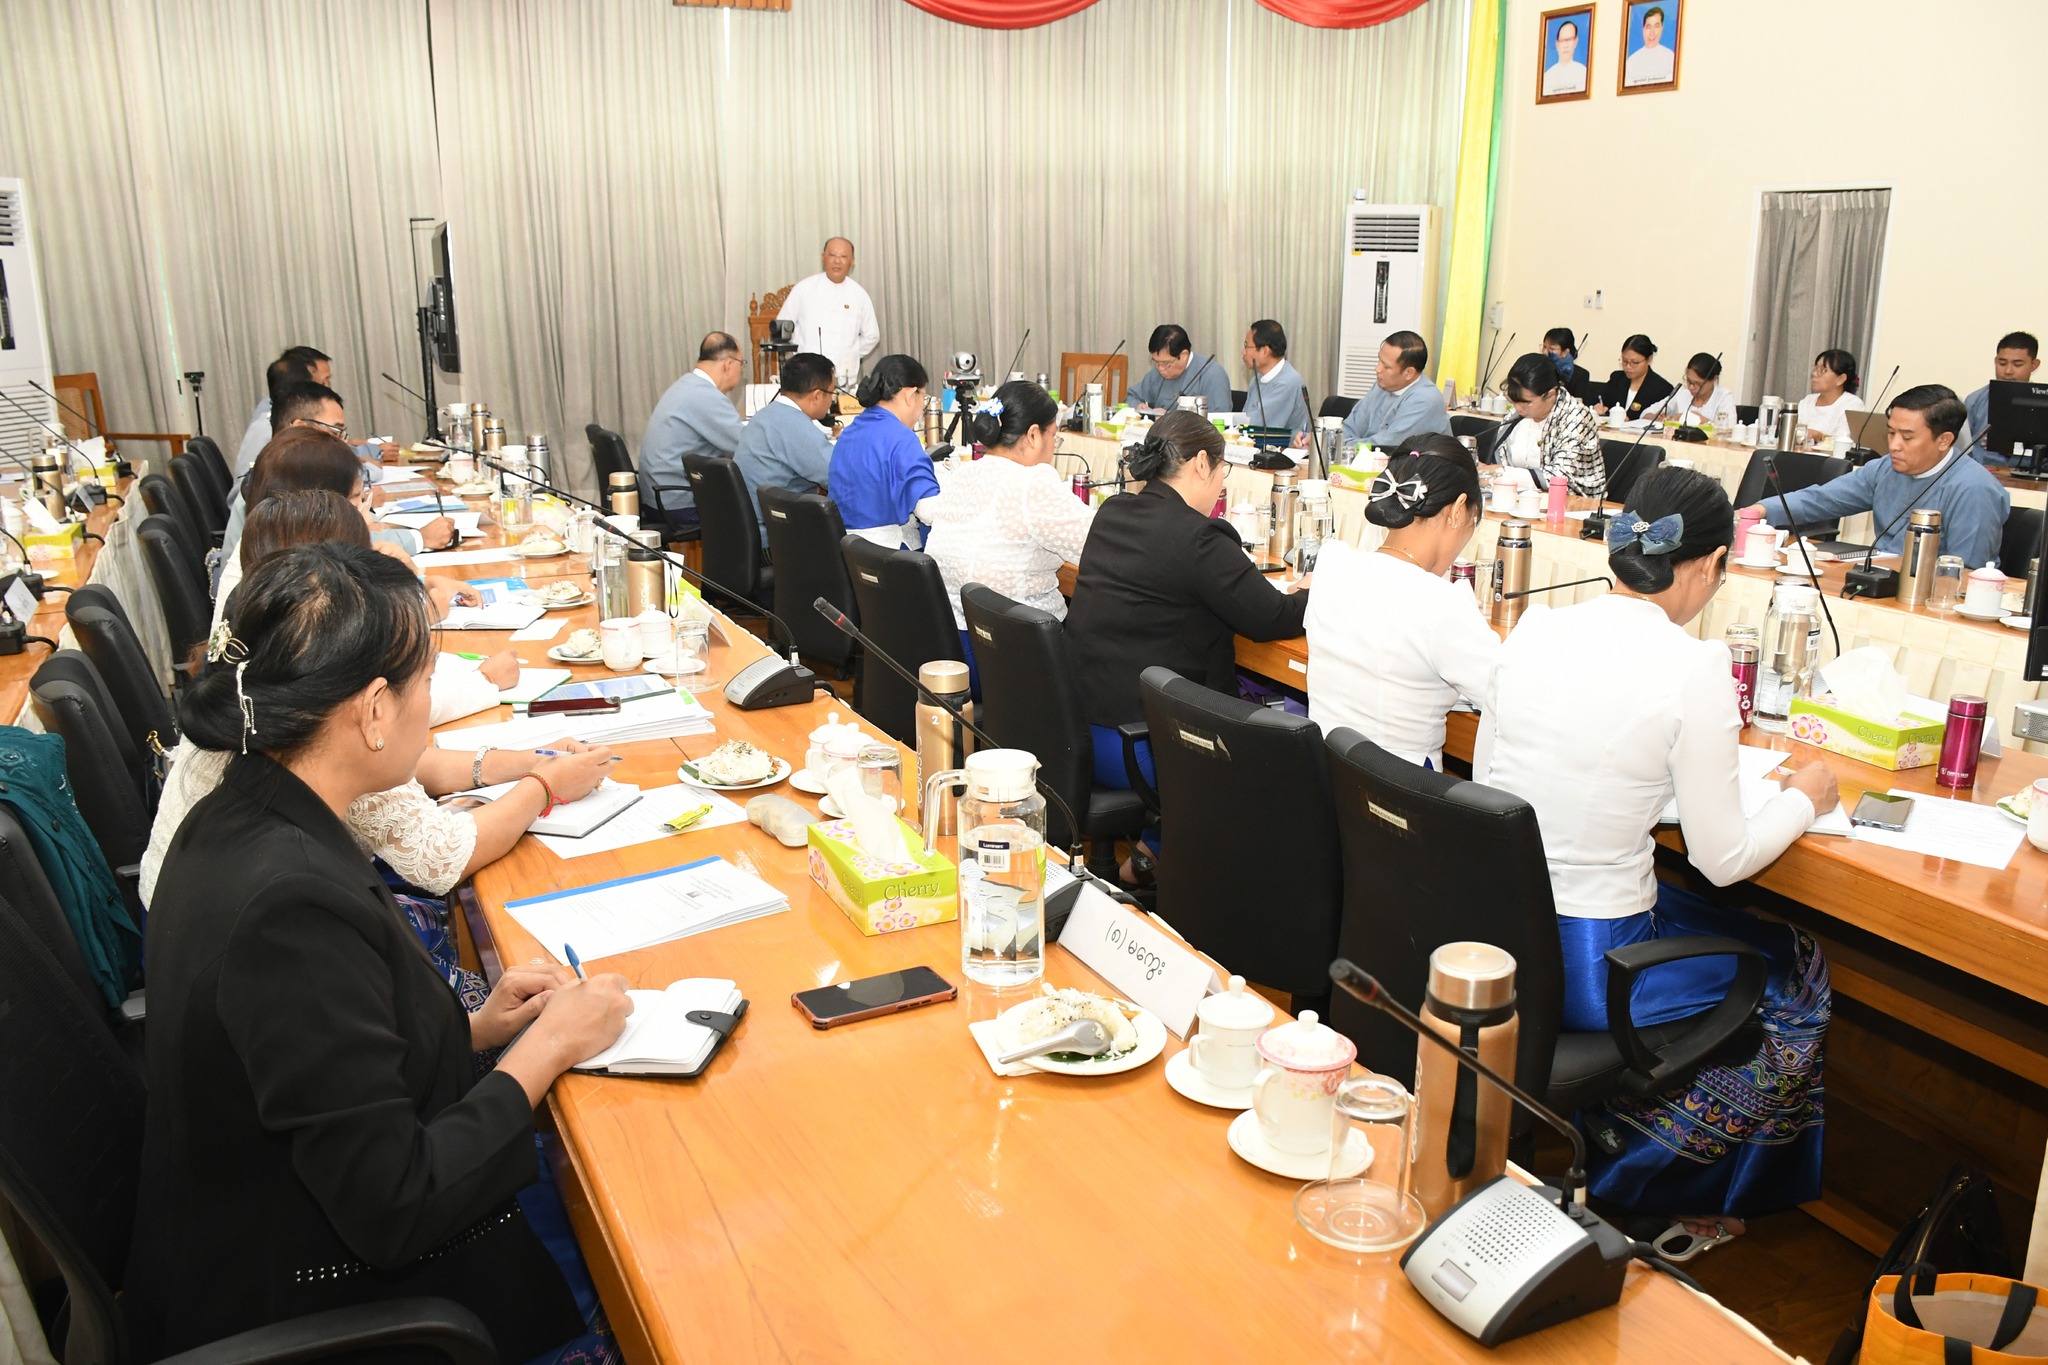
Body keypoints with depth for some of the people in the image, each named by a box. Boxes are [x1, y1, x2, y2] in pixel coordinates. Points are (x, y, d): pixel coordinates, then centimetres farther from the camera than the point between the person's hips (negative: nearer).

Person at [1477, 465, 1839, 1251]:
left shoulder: (1534, 629, 0)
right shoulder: (1692, 668, -16)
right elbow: (1722, 858, -9)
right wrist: (1803, 800, 11)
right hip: (1588, 966, -6)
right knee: (1798, 974, 21)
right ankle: (1645, 1195, 32)